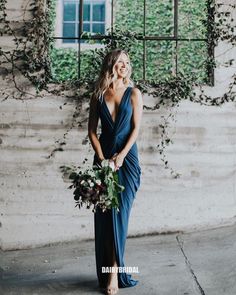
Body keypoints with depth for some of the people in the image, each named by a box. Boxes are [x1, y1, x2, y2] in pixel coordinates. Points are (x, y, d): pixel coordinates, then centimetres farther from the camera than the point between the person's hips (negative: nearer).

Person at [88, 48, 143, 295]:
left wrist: (121, 156, -12)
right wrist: (102, 158, -6)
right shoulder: (98, 95, 8)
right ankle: (110, 272, 12)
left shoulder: (134, 93, 4)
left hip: (127, 156, -2)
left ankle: (114, 271, -2)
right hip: (103, 156, 2)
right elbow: (92, 130, 5)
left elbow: (136, 128, -2)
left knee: (119, 211, -8)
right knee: (103, 213, 1)